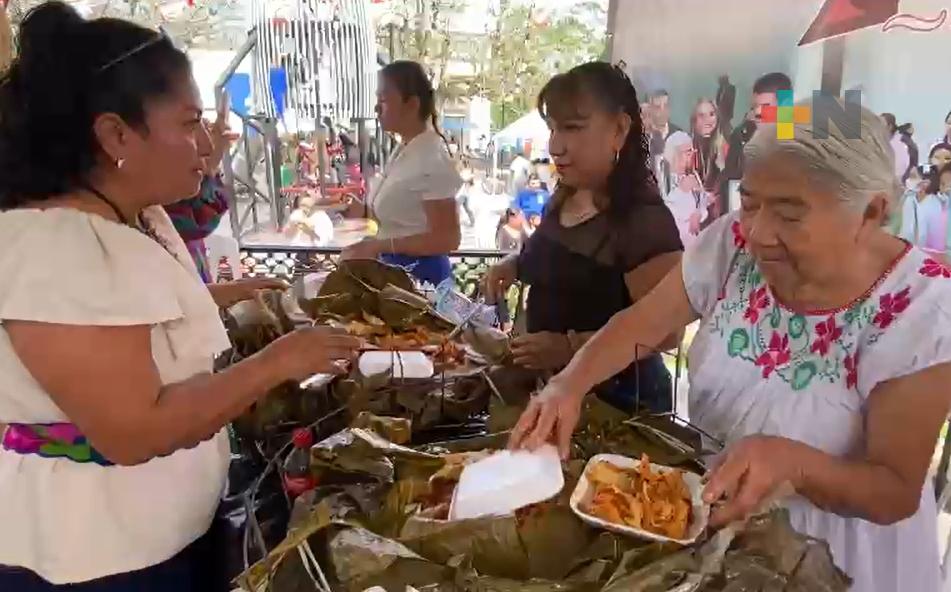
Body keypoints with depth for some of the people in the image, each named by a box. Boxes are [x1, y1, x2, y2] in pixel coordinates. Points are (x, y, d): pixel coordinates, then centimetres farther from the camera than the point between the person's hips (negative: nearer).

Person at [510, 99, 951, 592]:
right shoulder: (734, 242, -16)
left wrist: (791, 461, -40)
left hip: (830, 550, -3)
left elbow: (898, 493, -22)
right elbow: (640, 325, -9)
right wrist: (570, 384, -27)